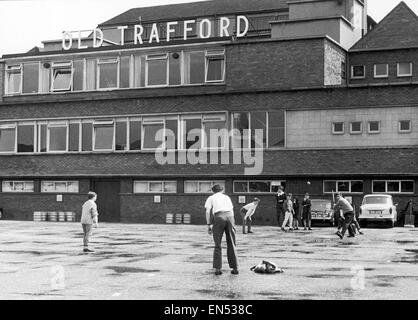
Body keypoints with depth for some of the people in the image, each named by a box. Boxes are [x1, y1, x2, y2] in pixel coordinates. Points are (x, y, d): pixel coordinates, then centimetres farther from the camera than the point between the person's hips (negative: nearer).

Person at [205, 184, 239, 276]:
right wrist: (232, 226, 27)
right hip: (229, 216, 2)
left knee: (218, 245, 7)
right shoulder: (227, 197, 30)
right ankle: (235, 268, 7)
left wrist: (209, 225, 6)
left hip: (218, 217, -2)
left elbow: (208, 211, 7)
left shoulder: (211, 198, 21)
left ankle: (217, 269, 0)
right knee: (231, 244, 9)